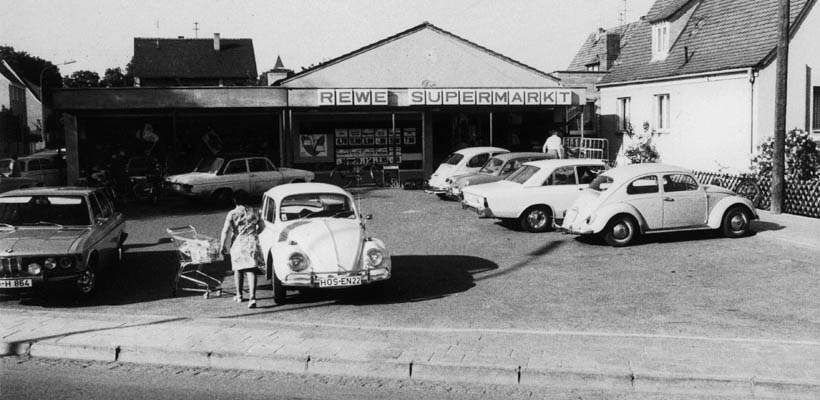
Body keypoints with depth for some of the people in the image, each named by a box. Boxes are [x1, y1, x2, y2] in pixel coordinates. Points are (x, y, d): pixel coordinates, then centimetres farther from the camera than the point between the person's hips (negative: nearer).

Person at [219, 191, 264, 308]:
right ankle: (252, 297, -20)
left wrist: (223, 245, -3)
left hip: (238, 243, -1)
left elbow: (226, 230, -10)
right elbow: (261, 227, 16)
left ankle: (239, 295, 28)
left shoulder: (232, 213, -3)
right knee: (251, 270, -5)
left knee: (238, 269, 17)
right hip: (252, 242, 1)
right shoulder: (254, 212, 7)